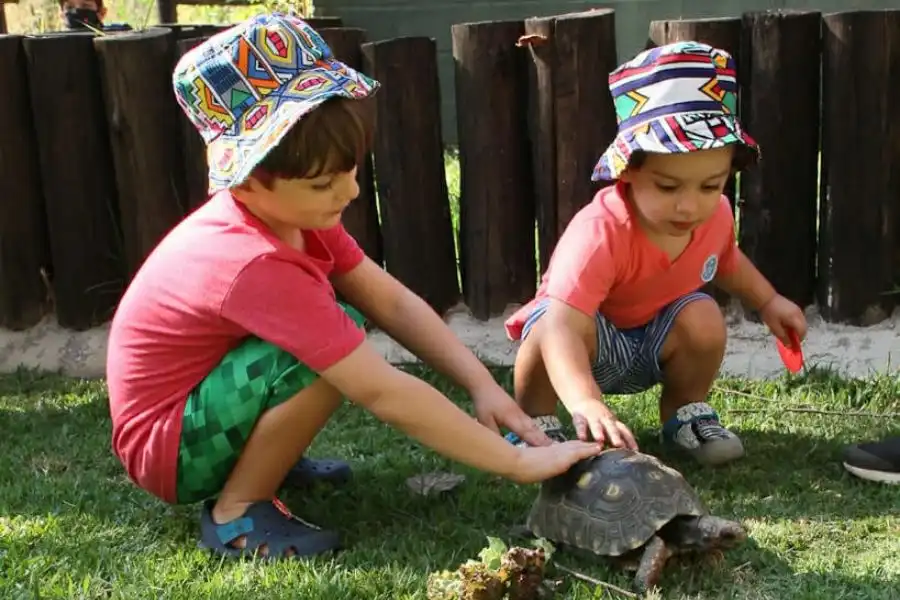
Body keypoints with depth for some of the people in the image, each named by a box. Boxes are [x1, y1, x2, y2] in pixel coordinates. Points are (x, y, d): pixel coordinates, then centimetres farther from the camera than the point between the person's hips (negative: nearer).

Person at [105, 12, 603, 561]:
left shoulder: (287, 212, -7)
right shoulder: (257, 266, -34)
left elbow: (393, 301, -4)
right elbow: (383, 392, -34)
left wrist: (484, 386, -14)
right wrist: (520, 464, -30)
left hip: (194, 399, 9)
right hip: (169, 449, -9)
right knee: (334, 345, -27)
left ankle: (263, 458, 11)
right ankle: (236, 512, -11)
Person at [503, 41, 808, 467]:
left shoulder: (716, 216, -16)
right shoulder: (600, 233, -41)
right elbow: (562, 326, -54)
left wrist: (768, 302, 7)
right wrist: (585, 404, -69)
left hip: (655, 341, 6)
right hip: (588, 337, -5)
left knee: (704, 318, -24)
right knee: (548, 325, -37)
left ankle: (685, 414, 6)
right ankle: (535, 423, -9)